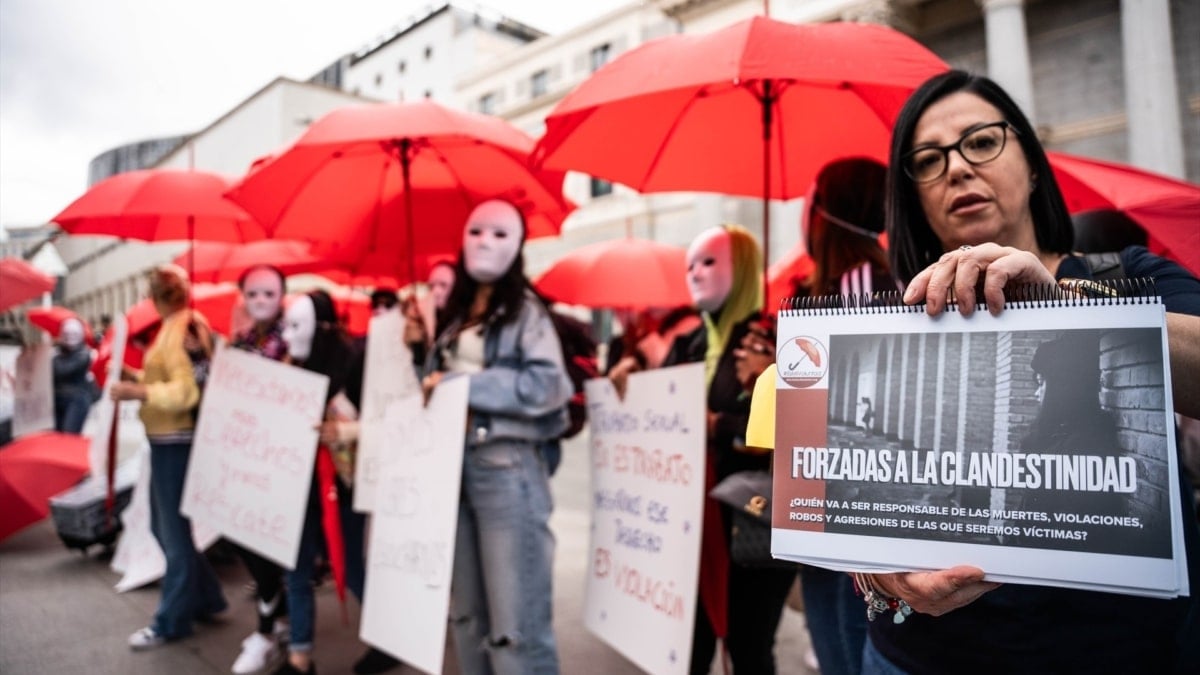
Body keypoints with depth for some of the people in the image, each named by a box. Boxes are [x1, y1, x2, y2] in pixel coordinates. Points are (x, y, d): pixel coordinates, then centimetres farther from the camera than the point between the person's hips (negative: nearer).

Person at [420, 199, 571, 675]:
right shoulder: (455, 314, 16)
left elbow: (547, 386, -16)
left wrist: (461, 383, -13)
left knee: (516, 620, -5)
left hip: (507, 466, -6)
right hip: (453, 463, 7)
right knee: (466, 613, 15)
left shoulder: (526, 309, -2)